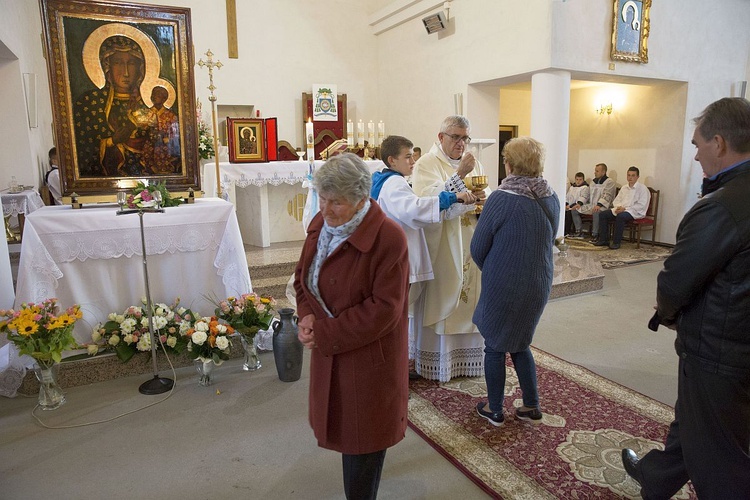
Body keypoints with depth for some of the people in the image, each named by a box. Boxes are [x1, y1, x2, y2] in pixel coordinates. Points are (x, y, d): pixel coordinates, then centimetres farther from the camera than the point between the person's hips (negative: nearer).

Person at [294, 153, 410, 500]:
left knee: (361, 434, 8)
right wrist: (307, 315, -9)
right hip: (328, 349, 7)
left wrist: (324, 335, -20)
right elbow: (303, 275, 11)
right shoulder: (321, 224, -1)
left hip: (368, 353, -6)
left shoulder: (388, 238, -23)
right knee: (339, 419, 21)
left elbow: (383, 309, -23)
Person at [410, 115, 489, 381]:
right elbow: (428, 201, -21)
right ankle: (437, 361, 14)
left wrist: (484, 199, -10)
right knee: (440, 300, 0)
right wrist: (460, 175, -24)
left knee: (469, 298, 10)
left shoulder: (474, 164, 14)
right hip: (440, 247, -5)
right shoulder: (426, 164, -4)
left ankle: (468, 356, 25)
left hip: (469, 248, 6)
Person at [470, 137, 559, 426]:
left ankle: (494, 410, 24)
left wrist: (489, 272, 8)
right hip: (539, 285, 6)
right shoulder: (552, 198, 0)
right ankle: (531, 406, 28)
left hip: (503, 287, -6)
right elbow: (548, 241, 11)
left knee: (495, 347, 12)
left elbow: (478, 247, -10)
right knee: (520, 344, 23)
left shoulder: (502, 199, -18)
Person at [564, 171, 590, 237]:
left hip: (578, 206, -6)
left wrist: (578, 204, -33)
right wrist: (567, 204, 0)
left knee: (569, 212, -33)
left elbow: (583, 197, -14)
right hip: (570, 206, 6)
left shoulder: (585, 187, 2)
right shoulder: (572, 187, 24)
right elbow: (567, 196, 19)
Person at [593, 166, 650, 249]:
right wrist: (618, 207, -6)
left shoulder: (642, 189, -3)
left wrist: (625, 208, -19)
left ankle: (616, 242, -29)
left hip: (635, 212, -7)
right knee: (602, 214, -11)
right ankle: (603, 239, -10)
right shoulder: (624, 188, 18)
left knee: (620, 216, -37)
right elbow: (616, 201, 19)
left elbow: (641, 205, -12)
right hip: (621, 210, 7)